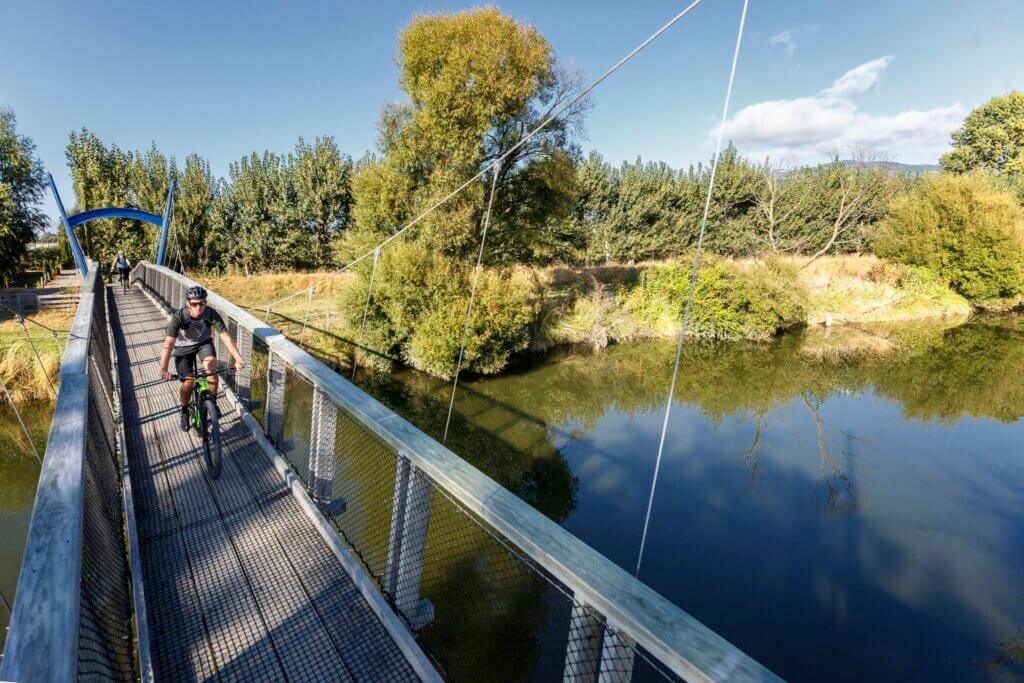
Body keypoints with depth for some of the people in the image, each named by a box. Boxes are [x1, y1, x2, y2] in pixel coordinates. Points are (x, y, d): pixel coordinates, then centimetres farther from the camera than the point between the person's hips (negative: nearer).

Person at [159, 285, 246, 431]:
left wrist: (238, 357, -39)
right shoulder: (179, 317, -30)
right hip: (183, 347, -1)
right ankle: (184, 412, 17)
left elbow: (225, 336, -29)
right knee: (188, 383, -12)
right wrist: (163, 368, -43)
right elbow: (168, 344, -34)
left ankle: (212, 403, -5)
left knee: (211, 365, -27)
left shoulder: (212, 314, -27)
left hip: (204, 342, 1)